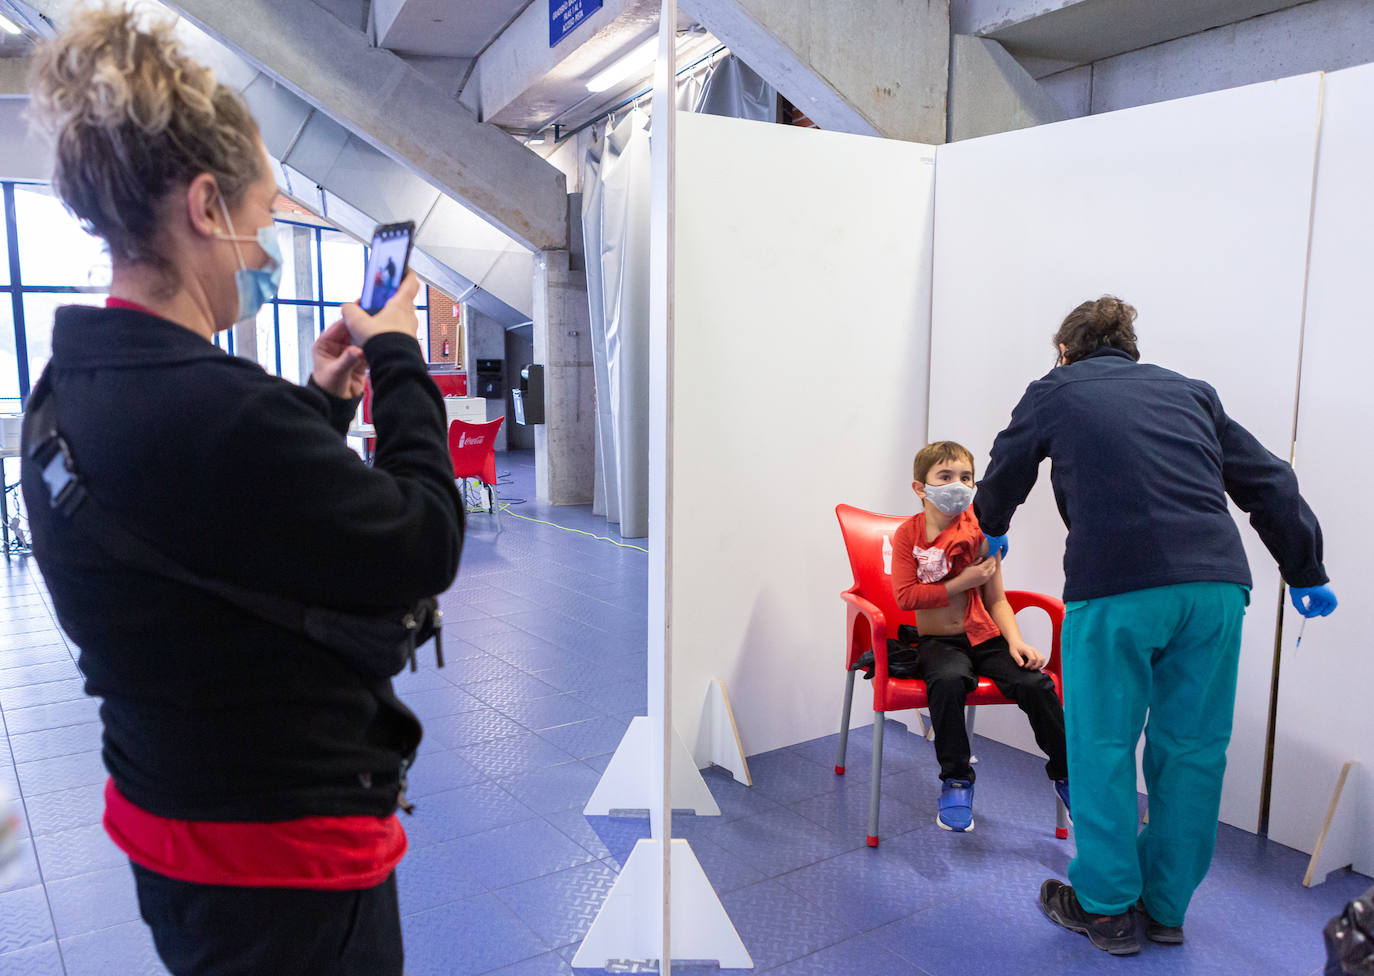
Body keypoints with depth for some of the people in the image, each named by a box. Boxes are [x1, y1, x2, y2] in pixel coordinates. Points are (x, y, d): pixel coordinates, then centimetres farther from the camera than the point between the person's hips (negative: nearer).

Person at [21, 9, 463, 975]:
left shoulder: (71, 389, 0)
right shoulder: (211, 405, -30)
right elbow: (423, 549, -21)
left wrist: (320, 403, 8)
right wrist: (400, 361, -10)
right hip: (284, 861, -8)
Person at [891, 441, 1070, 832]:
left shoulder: (981, 533, 3)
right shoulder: (908, 534, -2)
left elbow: (995, 598, 7)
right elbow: (905, 596, -11)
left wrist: (1015, 640, -9)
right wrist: (962, 583, -15)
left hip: (983, 637, 2)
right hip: (937, 641, -2)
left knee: (1035, 683, -22)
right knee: (948, 680, -35)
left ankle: (1066, 774, 4)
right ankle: (956, 779, -13)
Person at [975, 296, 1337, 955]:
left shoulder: (1055, 390, 14)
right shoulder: (1189, 392, 22)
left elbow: (1003, 475, 26)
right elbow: (1269, 484, 22)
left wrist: (993, 531, 46)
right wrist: (1306, 574, 30)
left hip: (1116, 587, -4)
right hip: (1217, 584, 5)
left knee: (1103, 746, 9)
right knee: (1193, 748, 14)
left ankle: (1105, 907, 21)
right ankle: (1166, 908, 28)